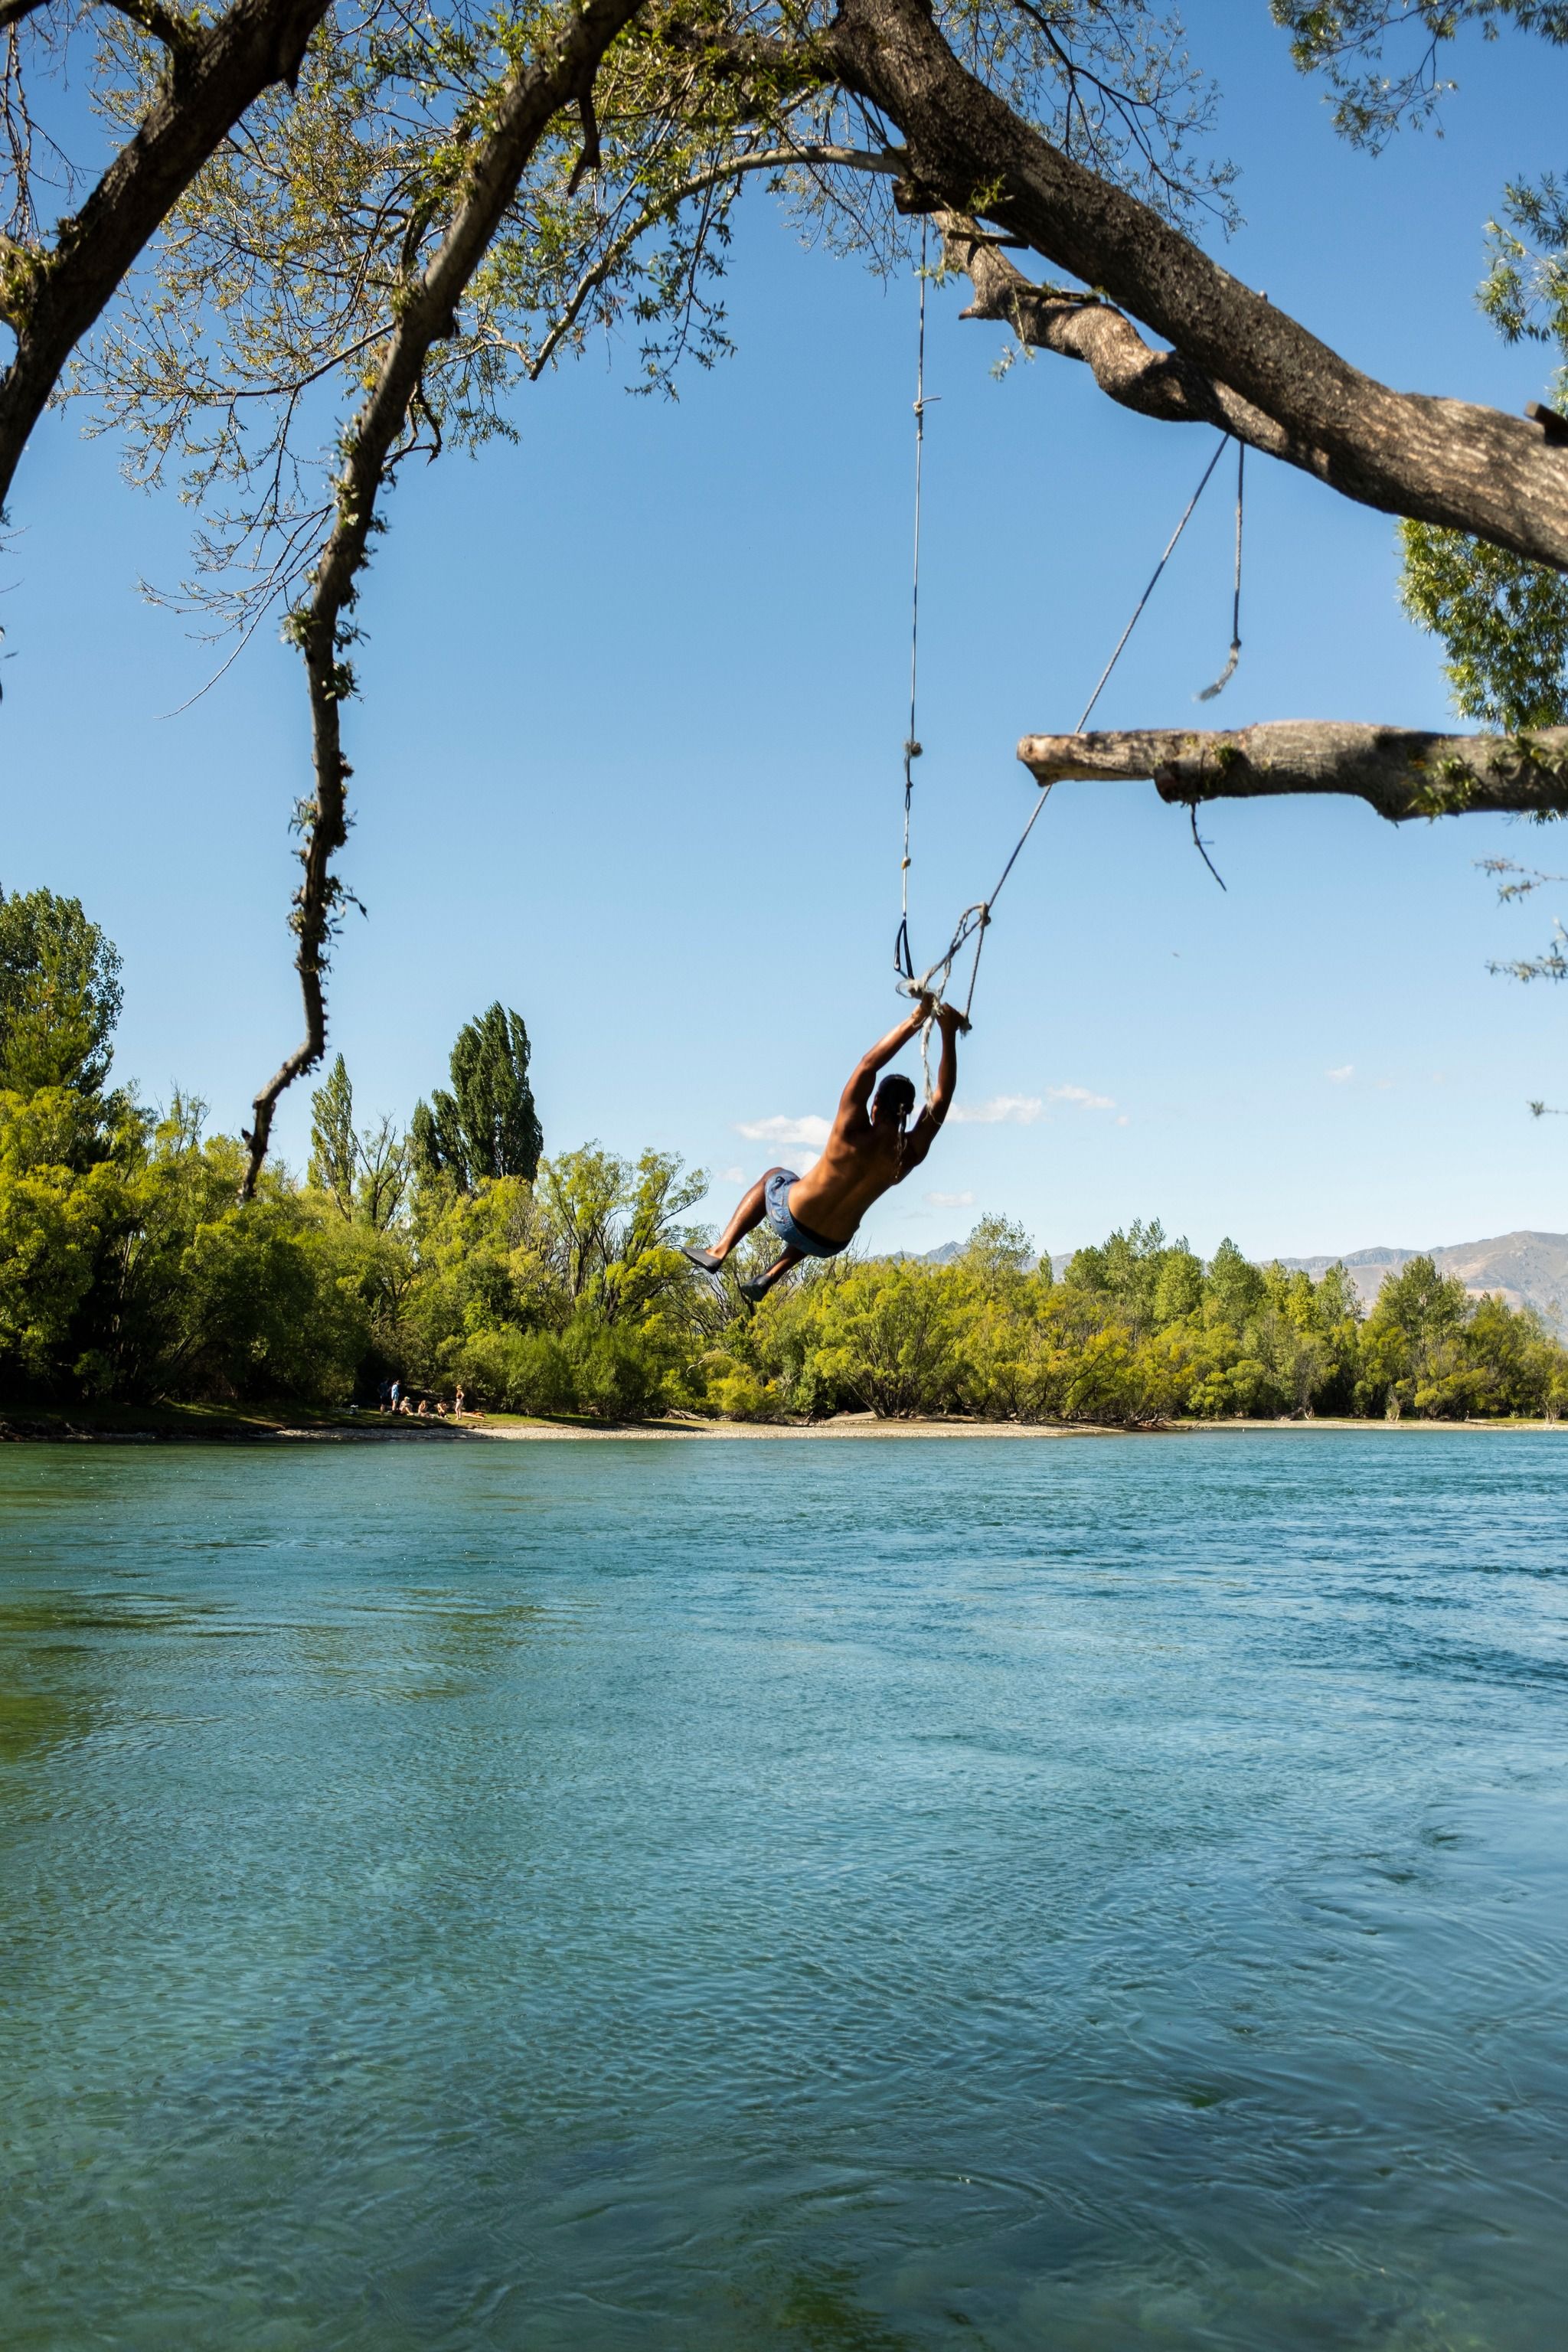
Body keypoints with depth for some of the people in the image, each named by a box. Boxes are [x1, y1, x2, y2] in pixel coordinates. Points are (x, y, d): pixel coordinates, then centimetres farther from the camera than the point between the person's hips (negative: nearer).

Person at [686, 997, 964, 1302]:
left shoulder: (854, 1133, -27)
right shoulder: (911, 1153, -18)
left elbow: (867, 1065, -27)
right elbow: (942, 1095, -9)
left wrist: (913, 1022, -23)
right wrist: (949, 1035, -8)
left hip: (790, 1219, -3)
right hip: (832, 1244, 3)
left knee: (773, 1177, 32)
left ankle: (719, 1251, 26)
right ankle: (768, 1279, 33)